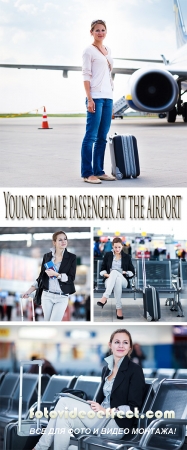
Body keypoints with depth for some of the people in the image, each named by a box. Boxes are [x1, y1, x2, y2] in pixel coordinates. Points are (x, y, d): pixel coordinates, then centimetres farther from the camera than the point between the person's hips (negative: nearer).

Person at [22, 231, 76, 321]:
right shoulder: (47, 256, 5)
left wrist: (55, 274, -20)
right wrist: (29, 291, 5)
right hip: (47, 295, 3)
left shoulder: (71, 257, -3)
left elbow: (71, 278, -8)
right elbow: (42, 276, 11)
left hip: (62, 297, -3)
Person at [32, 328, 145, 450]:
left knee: (64, 402, -17)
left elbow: (134, 408, -11)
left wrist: (106, 411, -20)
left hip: (117, 424, -7)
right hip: (101, 419, 7)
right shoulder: (107, 369, 16)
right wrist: (92, 405, -4)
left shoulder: (135, 370, -6)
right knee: (65, 417, -21)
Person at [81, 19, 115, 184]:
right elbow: (86, 75, -9)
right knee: (91, 136, -7)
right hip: (96, 97, -7)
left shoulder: (108, 50, 18)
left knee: (102, 137, 8)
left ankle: (99, 171, 13)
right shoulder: (89, 51, -3)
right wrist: (89, 99, -17)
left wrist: (111, 99, 16)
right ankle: (87, 173, -5)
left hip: (108, 97, 7)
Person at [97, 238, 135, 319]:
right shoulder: (108, 255, 13)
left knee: (114, 272, -38)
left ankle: (105, 297, -49)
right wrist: (107, 275, -8)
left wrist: (124, 272, -7)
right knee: (117, 280, -40)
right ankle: (119, 308, -49)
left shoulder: (127, 257, 13)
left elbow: (132, 272, 12)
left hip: (123, 281, 0)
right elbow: (102, 270, 12)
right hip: (109, 280, 0)